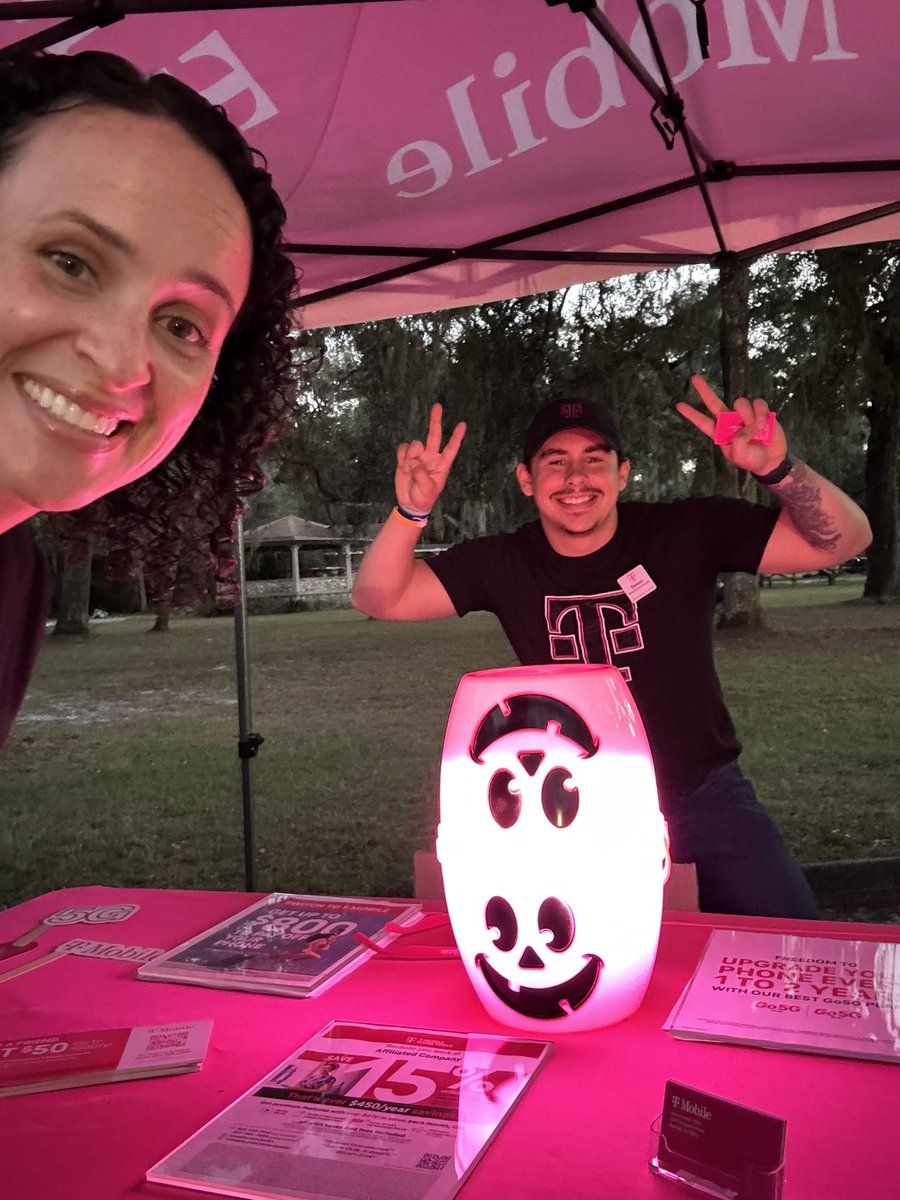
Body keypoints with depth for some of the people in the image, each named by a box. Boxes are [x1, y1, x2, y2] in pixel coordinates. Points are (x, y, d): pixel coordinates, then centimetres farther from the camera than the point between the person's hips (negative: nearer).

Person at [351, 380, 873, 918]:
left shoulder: (686, 532, -11)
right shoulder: (503, 564, -5)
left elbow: (844, 539, -13)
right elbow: (379, 599, -9)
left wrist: (778, 468, -33)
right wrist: (411, 512, -28)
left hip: (705, 797, -1)